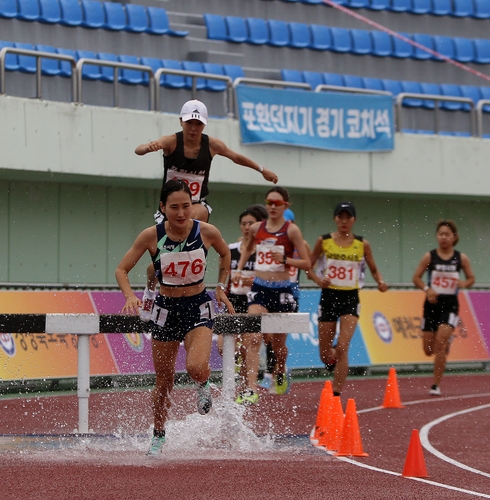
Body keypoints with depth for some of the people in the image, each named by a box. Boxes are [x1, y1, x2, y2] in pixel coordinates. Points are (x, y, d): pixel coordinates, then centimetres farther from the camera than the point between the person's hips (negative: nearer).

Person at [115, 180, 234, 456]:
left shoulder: (207, 232, -13)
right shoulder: (152, 236, -15)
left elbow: (225, 254, 10)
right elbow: (122, 270, -8)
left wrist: (222, 287, 6)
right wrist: (130, 296, -24)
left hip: (199, 308, -1)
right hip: (165, 309, 1)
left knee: (196, 367, -26)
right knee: (164, 379, 11)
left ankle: (204, 385, 12)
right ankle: (159, 435, 34)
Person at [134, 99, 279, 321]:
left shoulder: (212, 145, -7)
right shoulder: (172, 141, -15)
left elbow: (237, 157, 14)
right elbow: (138, 150, -31)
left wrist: (261, 169, 22)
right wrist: (149, 147, -55)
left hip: (197, 205, 0)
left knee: (197, 214, -40)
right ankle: (150, 290, 36)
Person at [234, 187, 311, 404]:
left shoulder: (291, 230, -6)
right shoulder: (256, 228, 5)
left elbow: (306, 263, -6)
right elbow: (247, 249, 27)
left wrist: (285, 260, -21)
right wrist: (239, 269, 13)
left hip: (282, 290, -2)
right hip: (259, 288, 2)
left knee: (277, 341, 12)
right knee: (253, 338, -16)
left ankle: (280, 372, 45)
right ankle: (251, 390, -22)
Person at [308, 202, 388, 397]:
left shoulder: (362, 244, 1)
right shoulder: (324, 241, -1)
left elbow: (374, 269, 11)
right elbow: (308, 266, 5)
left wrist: (380, 282, -10)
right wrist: (317, 279, -15)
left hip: (351, 298, -1)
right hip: (329, 297, 1)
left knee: (342, 347, -18)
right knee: (325, 356, 6)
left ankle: (336, 395, -13)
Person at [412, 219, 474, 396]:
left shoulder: (461, 258, -1)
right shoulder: (429, 256, -3)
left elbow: (471, 278, 10)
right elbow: (416, 278, 2)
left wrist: (464, 283, -13)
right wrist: (427, 289, -17)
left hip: (450, 304, -1)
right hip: (432, 304, 2)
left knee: (441, 339, -20)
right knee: (429, 350, 6)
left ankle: (436, 385, -12)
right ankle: (445, 345, 46)